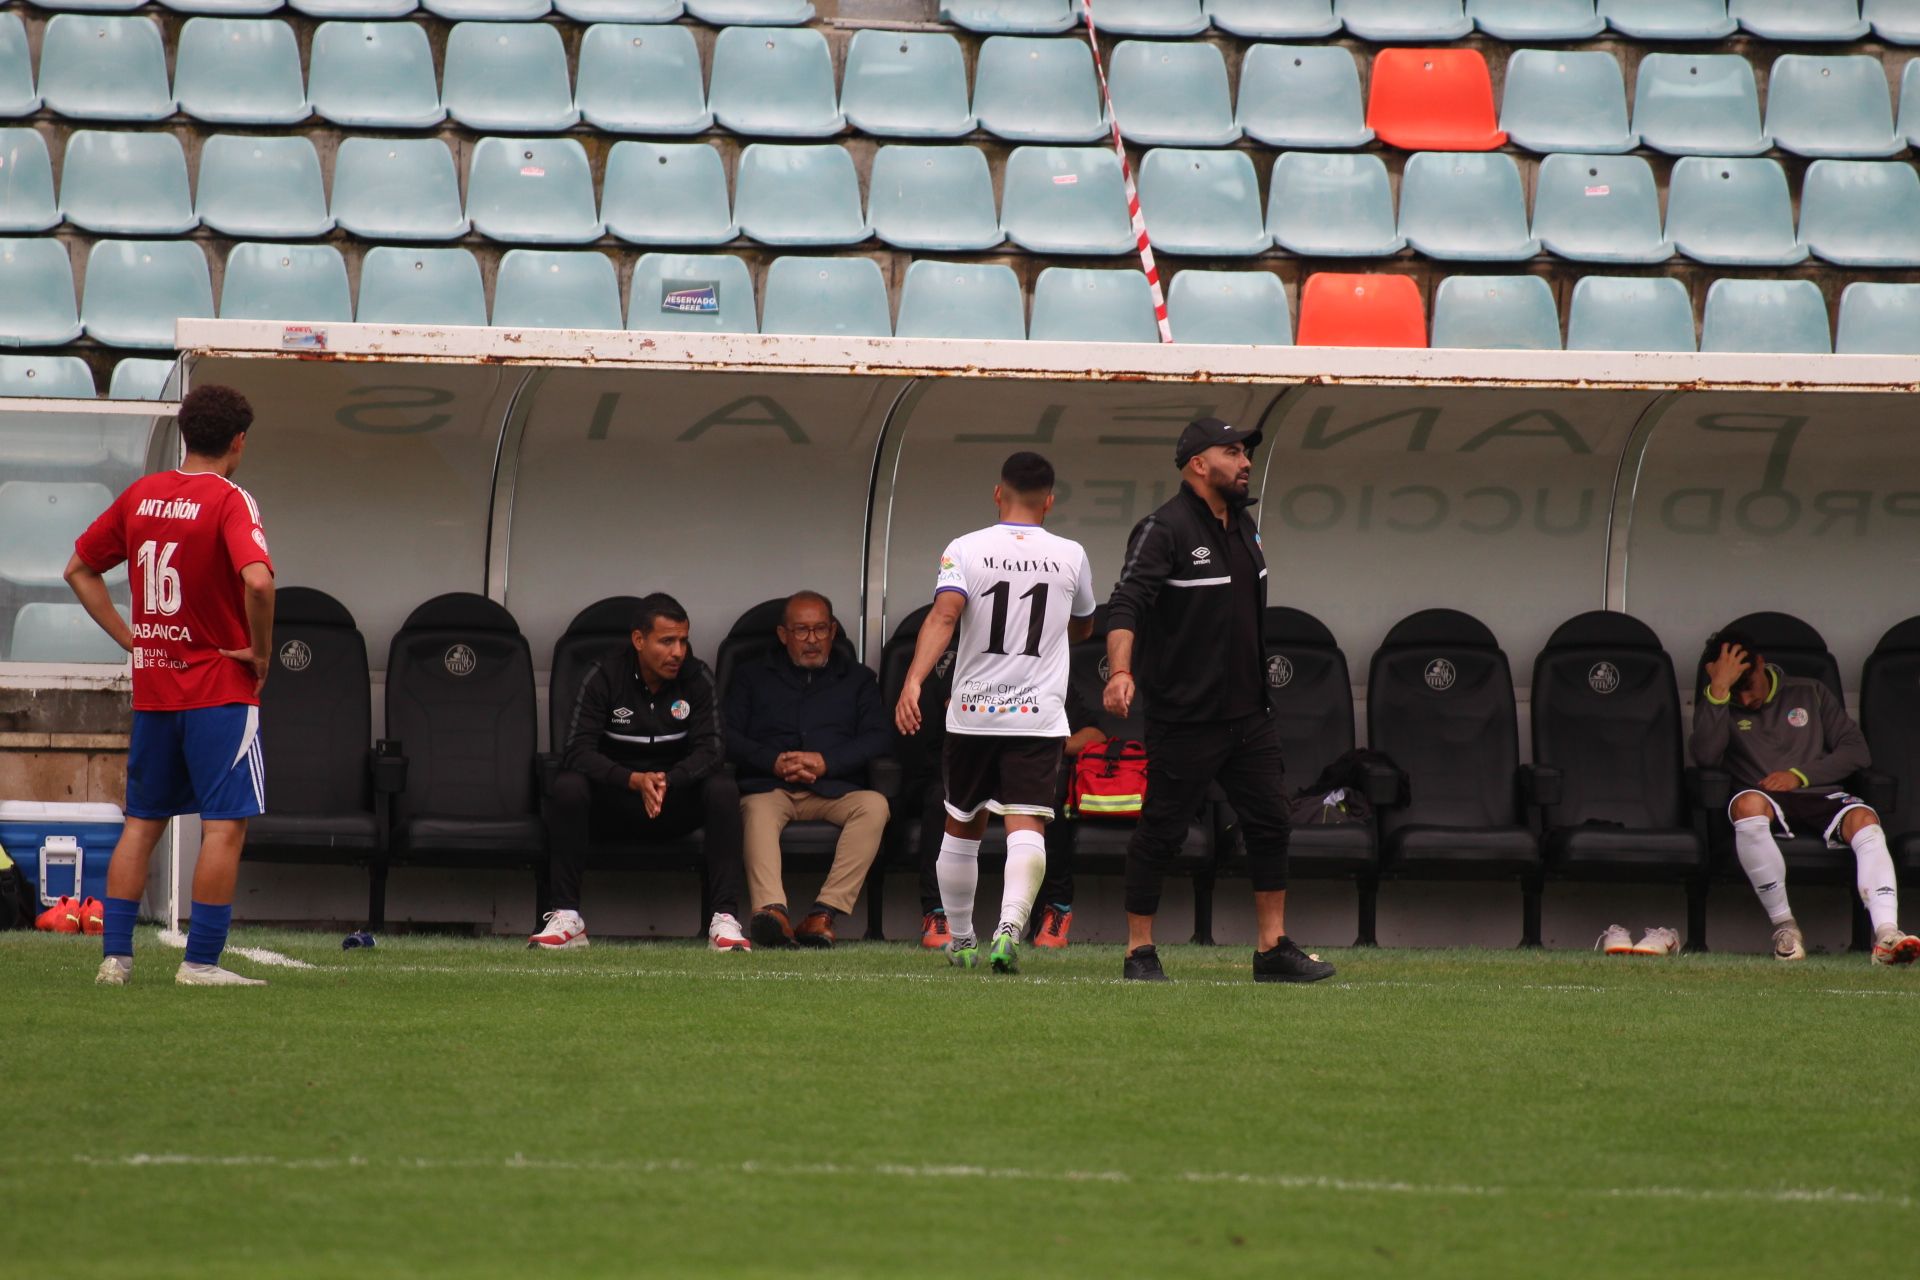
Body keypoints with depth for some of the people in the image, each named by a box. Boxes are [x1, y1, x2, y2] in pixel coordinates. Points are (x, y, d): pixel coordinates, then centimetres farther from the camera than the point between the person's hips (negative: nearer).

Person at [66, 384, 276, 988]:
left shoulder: (141, 495, 8)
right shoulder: (230, 501, -12)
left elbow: (79, 569, 16)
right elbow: (257, 580, -29)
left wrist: (127, 635, 13)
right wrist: (260, 651, -14)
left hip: (152, 688, 6)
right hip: (221, 688, -6)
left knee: (142, 820, 13)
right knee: (225, 824, -2)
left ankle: (115, 954, 10)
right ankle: (201, 961, -6)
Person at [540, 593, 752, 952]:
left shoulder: (697, 677, -6)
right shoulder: (604, 676, -11)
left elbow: (710, 748, -14)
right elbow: (577, 751, -20)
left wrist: (668, 781, -35)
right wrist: (635, 781, -36)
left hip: (677, 800, 1)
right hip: (613, 800, -1)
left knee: (723, 791, -30)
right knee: (566, 788, -32)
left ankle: (725, 919, -31)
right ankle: (566, 918, -28)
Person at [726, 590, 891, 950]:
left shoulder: (857, 680, 26)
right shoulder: (753, 678, 25)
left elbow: (879, 737, 10)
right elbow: (727, 736, 10)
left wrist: (827, 761, -7)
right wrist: (774, 762, -9)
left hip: (834, 791, 1)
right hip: (770, 788, -1)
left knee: (874, 805, -32)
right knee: (758, 810, -37)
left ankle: (824, 913, -41)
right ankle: (773, 910, -58)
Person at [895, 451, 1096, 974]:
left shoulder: (965, 550, -2)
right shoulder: (1070, 557, 4)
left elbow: (944, 616, -18)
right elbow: (1082, 627, 22)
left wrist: (913, 681, -26)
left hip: (972, 712, 1)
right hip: (1039, 715, -1)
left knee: (962, 829, 17)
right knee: (1026, 828, -9)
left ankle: (959, 941, 28)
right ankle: (1009, 928, -33)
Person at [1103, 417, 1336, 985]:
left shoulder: (1243, 527, 13)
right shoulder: (1164, 530, -13)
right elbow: (1126, 605, -25)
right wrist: (1120, 671, -41)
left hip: (1248, 714, 8)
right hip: (1185, 719, -8)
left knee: (1269, 824, 7)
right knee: (1160, 832, -2)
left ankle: (1274, 949, 13)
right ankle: (1139, 953, 6)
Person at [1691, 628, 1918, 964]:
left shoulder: (1810, 694, 19)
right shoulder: (1716, 709, 15)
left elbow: (1857, 751, 11)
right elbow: (1705, 757, -7)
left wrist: (1800, 775, -4)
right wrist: (1718, 690, -11)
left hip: (1819, 795, 1)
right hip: (1768, 803, -1)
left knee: (1864, 819, -33)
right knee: (1748, 804, -39)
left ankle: (1886, 933, -50)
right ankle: (1784, 924, -28)